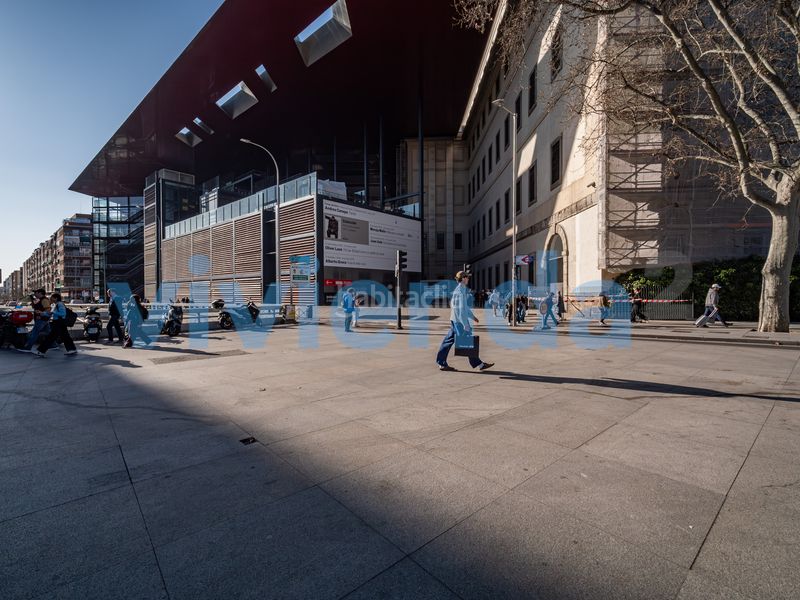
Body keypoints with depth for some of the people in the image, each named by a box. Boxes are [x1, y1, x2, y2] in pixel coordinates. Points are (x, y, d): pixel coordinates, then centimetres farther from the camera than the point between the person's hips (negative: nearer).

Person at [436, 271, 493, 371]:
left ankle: (442, 363, 14)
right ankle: (478, 364, 7)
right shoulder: (460, 291, -16)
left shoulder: (463, 289, 15)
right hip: (459, 320, -10)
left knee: (449, 340, 9)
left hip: (455, 320, 10)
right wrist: (465, 324, -22)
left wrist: (472, 316, 27)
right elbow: (460, 309, -21)